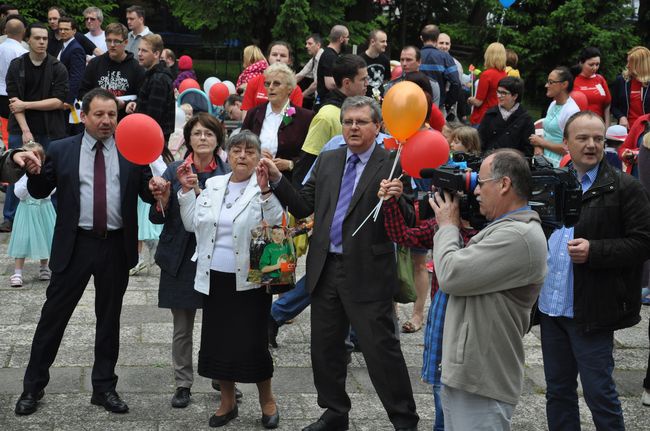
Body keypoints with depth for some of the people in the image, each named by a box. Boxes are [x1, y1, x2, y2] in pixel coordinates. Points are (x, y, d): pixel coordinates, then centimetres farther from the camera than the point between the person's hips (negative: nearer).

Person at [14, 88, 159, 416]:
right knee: (53, 315, 5)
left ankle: (104, 387, 27)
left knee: (109, 319, 13)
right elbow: (39, 192, 6)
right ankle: (33, 386, 21)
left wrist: (154, 188, -19)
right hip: (74, 244, -1)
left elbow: (147, 194, 4)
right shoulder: (60, 151, 2)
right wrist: (34, 170, -15)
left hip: (117, 246, 1)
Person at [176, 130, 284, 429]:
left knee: (252, 341, -1)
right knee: (218, 340, 11)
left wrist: (265, 192, -25)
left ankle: (267, 401, 22)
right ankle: (227, 402, 28)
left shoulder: (266, 189, -5)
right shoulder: (212, 185, 10)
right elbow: (193, 224, 11)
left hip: (249, 280, -5)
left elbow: (278, 227, -17)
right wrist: (187, 191, 3)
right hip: (215, 279, 5)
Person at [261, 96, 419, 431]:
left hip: (367, 274, -6)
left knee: (381, 350, 0)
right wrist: (277, 179, -2)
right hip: (325, 268, 6)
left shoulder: (391, 166, -8)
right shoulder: (327, 161, 10)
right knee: (325, 348, 16)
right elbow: (304, 207, 10)